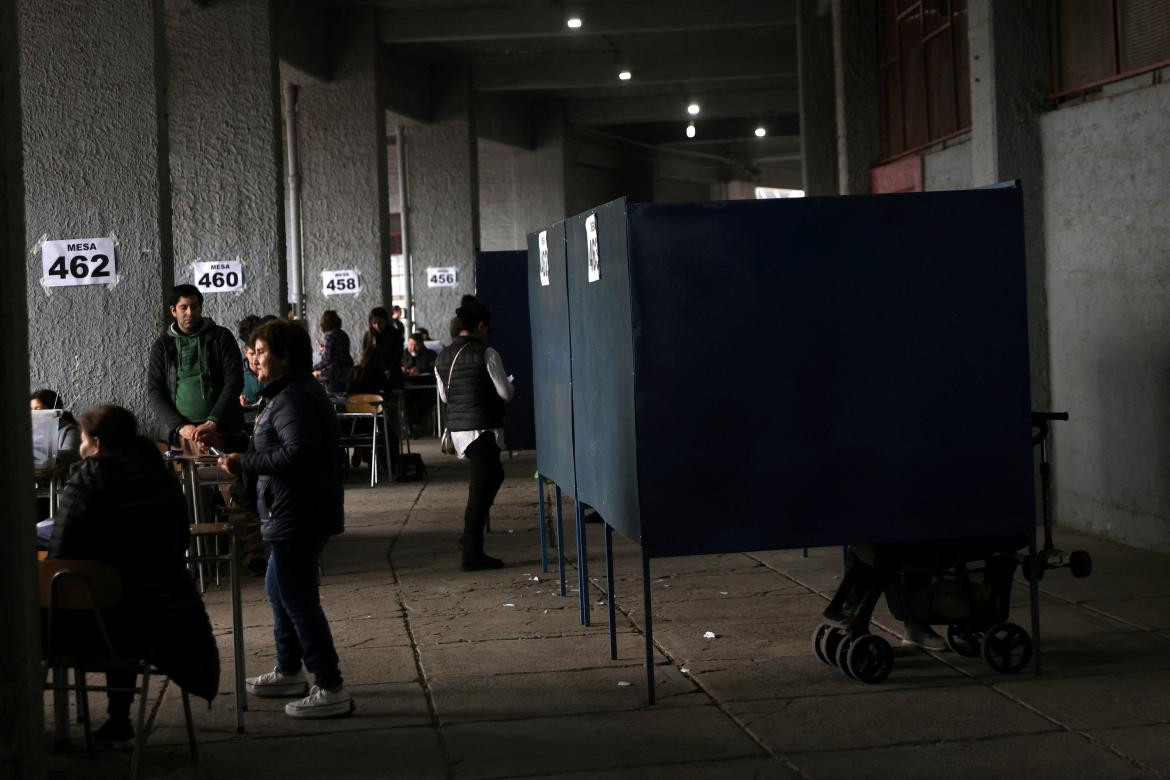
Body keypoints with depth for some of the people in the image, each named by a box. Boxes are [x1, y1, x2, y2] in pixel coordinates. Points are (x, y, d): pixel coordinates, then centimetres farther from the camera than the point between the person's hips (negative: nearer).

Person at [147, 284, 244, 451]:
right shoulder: (162, 346, 10)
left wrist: (213, 422, -14)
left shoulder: (221, 337, 5)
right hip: (177, 433, 1)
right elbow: (154, 391, 4)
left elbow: (234, 381, -3)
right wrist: (180, 426, -10)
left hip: (221, 429, -1)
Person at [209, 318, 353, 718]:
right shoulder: (289, 393, 16)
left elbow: (296, 455, -30)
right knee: (279, 591, 23)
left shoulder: (294, 399, -19)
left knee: (298, 600, -7)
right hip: (293, 515, 11)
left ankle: (331, 690, -3)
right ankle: (289, 672, 36)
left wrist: (243, 463, -21)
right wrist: (231, 443, 13)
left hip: (298, 517, -11)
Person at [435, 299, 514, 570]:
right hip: (483, 428, -8)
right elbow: (505, 393, -10)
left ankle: (471, 536, 23)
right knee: (481, 487, -3)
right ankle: (472, 553, -3)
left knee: (493, 476, 25)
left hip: (456, 426, 8)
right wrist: (509, 383, 12)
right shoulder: (486, 354, -12)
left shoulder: (443, 358, 8)